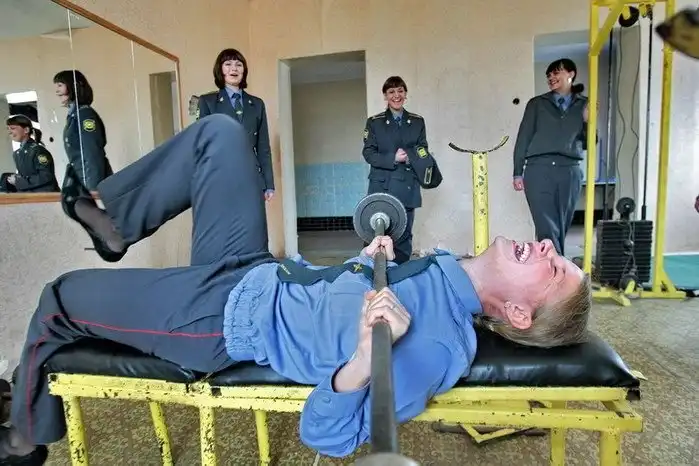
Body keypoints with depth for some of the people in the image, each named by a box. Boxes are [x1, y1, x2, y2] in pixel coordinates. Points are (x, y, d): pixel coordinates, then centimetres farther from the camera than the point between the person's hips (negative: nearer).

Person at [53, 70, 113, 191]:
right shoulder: (73, 115, 15)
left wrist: (93, 190, -22)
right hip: (81, 183, 9)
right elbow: (76, 157, 17)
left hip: (92, 183, -9)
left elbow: (94, 157, -18)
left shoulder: (85, 114, -10)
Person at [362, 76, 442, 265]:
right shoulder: (374, 122, 6)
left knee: (404, 236, 4)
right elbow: (368, 153, 0)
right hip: (382, 187, -2)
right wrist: (393, 159, -13)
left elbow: (423, 152, 11)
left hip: (407, 188, 2)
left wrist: (410, 157, -11)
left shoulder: (417, 122, 12)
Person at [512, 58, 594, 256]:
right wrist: (517, 172, 0)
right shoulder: (537, 103, 12)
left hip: (570, 172, 2)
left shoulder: (584, 105, 15)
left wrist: (588, 122, -4)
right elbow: (523, 138, 7)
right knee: (547, 228, -10)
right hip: (538, 169, -2)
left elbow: (587, 143, 15)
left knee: (561, 227, 6)